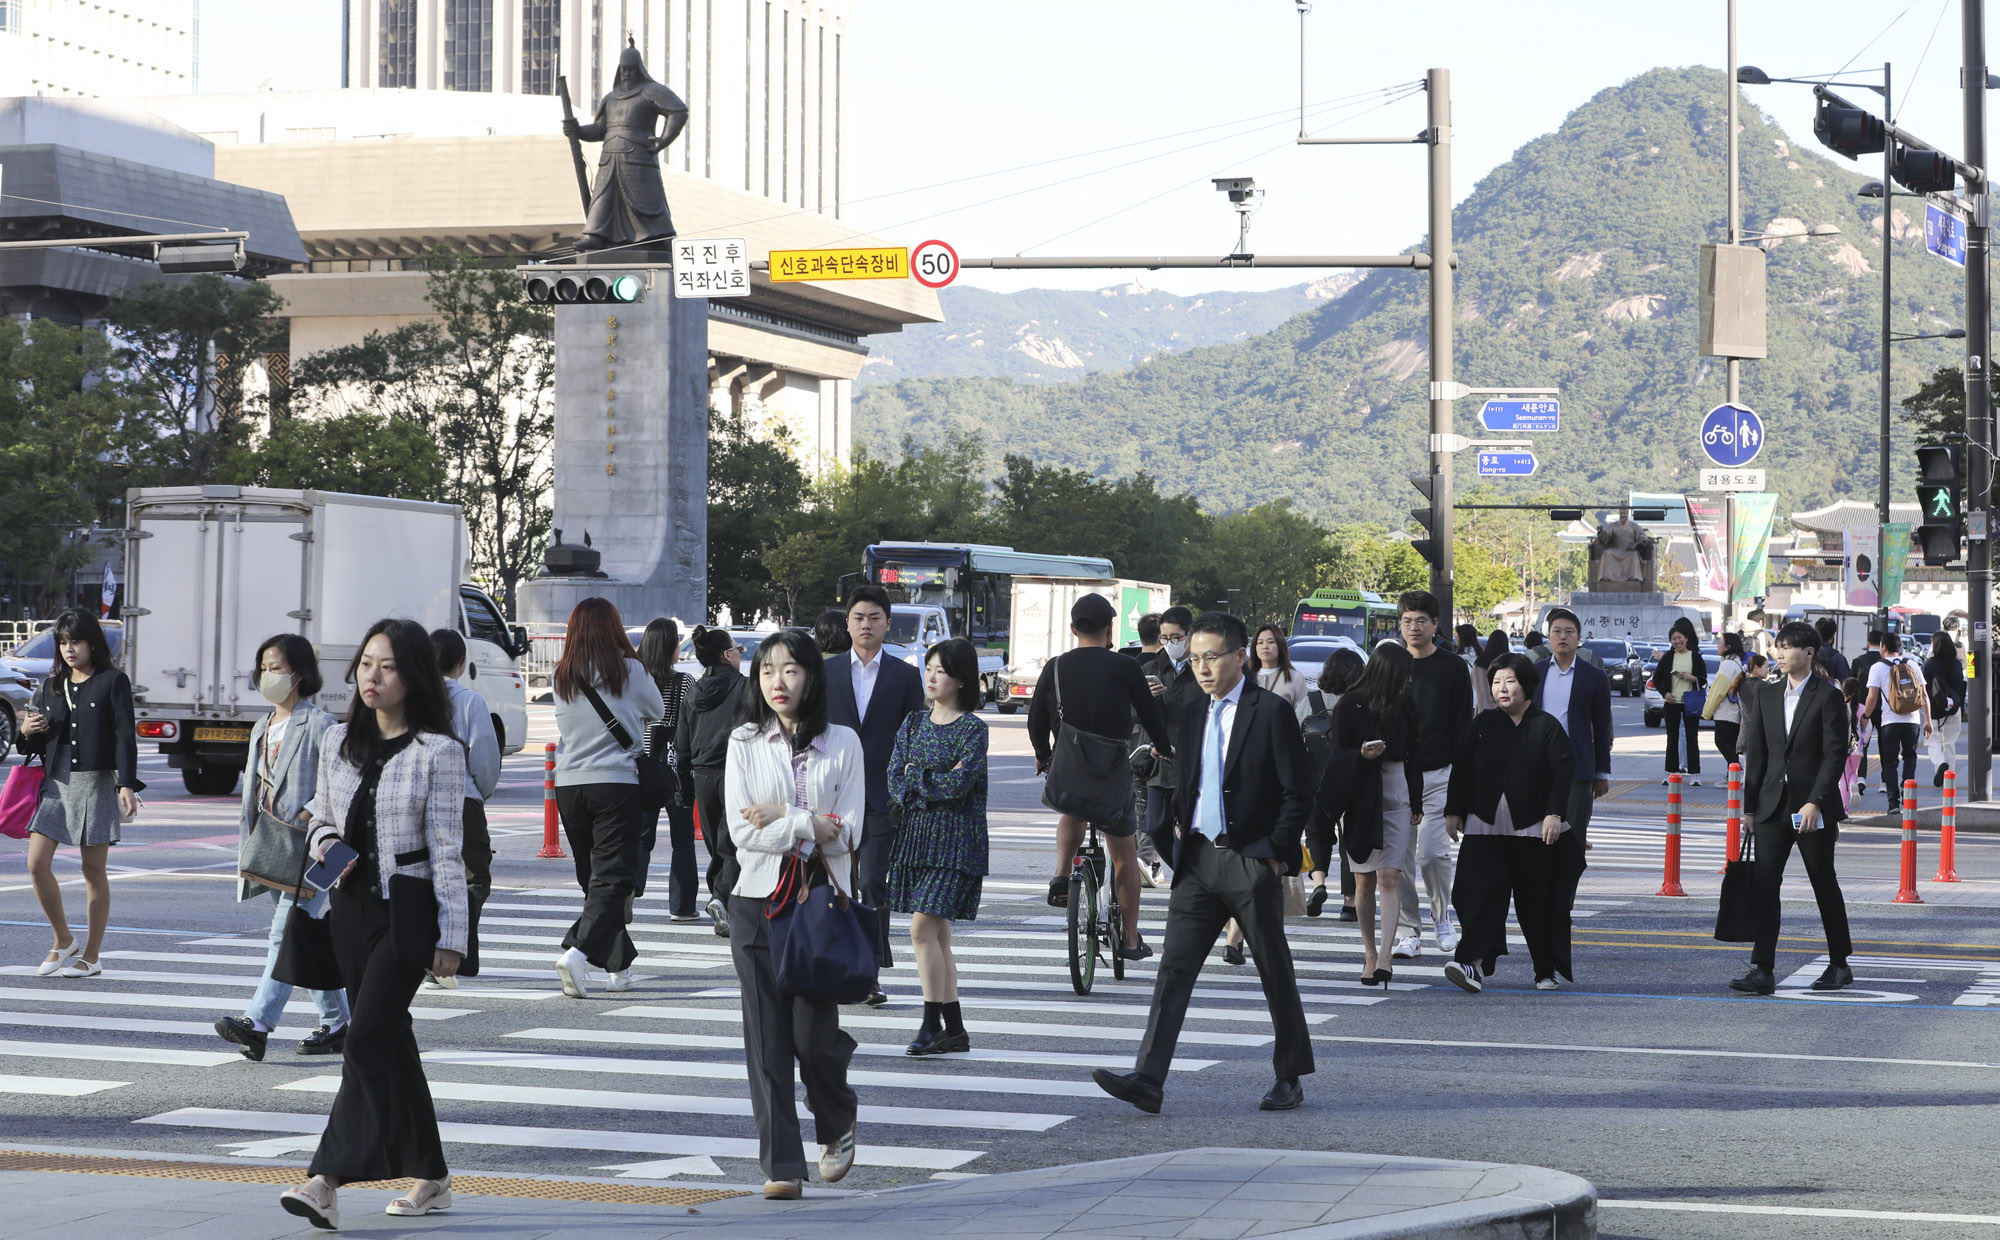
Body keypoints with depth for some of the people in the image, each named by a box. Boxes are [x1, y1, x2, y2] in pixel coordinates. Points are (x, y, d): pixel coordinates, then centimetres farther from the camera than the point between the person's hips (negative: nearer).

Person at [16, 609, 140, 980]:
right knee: (37, 863, -6)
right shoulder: (52, 685, 14)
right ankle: (63, 941, 14)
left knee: (93, 872, 1)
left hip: (96, 782, -5)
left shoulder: (113, 682, -1)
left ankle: (91, 956, 10)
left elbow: (125, 735, -8)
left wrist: (127, 784, -17)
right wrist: (27, 733, -4)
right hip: (56, 782, 5)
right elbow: (39, 743, 19)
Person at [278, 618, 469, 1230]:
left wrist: (451, 934, -11)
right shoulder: (338, 741, 8)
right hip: (351, 904, 6)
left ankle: (327, 1180, -19)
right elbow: (321, 817, 19)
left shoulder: (438, 751, -8)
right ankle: (431, 1177, 22)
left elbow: (446, 846, -9)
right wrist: (324, 844, -5)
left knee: (367, 1039, -14)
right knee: (391, 1042, 11)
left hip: (409, 906, -6)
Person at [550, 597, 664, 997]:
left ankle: (618, 965, 20)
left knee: (593, 876, 14)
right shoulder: (629, 671, -5)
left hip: (568, 785, 4)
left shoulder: (561, 677, 3)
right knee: (612, 878, -5)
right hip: (617, 783, -4)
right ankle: (578, 952, -24)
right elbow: (657, 712, 12)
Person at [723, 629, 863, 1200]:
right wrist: (810, 824, -10)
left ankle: (838, 1124, 26)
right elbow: (742, 830, -5)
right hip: (760, 898, 1)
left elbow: (848, 832, -4)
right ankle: (782, 1164, 3)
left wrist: (779, 819, -8)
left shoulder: (842, 743, 4)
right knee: (767, 1038, -2)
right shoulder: (744, 743, 5)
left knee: (814, 1034, -5)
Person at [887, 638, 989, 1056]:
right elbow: (894, 782, 4)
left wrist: (916, 776, -5)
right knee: (938, 934, 7)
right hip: (916, 834, 6)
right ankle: (954, 1030, 11)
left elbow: (958, 786, -16)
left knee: (923, 927, -14)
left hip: (955, 839, -6)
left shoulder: (973, 729, -5)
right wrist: (937, 785, -11)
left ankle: (931, 1024, -8)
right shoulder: (914, 723, 12)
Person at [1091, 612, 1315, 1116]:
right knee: (1174, 968, -5)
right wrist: (1179, 837, 10)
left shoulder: (1272, 711, -6)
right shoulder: (1193, 718, 14)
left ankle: (1290, 1076, 19)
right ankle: (1147, 1079, -11)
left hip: (1252, 862, -6)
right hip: (1198, 861, 6)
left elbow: (1298, 792, -7)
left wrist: (1276, 853, -9)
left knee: (1275, 973, 6)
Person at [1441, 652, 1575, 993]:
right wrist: (1454, 811, 6)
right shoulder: (1484, 724, 9)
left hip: (1533, 828, -2)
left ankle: (1546, 971, 16)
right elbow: (1460, 768, 11)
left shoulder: (1546, 726, 0)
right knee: (1480, 892, -13)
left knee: (1537, 901, 4)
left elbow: (1564, 771, -4)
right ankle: (1474, 963, -20)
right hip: (1486, 826, 2)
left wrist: (1554, 814, -12)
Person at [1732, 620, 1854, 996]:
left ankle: (1840, 965, 22)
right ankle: (1762, 971, -10)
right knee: (1763, 884, -7)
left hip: (1814, 808, -4)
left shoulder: (1827, 697, -5)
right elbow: (1756, 753, 12)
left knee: (1825, 886, 7)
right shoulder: (1768, 695, 11)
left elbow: (1835, 754, -10)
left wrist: (1815, 803, -18)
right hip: (1773, 806, 4)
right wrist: (1750, 806, 7)